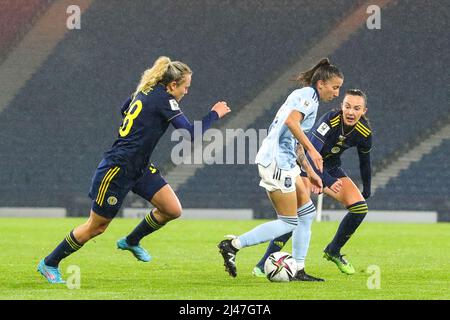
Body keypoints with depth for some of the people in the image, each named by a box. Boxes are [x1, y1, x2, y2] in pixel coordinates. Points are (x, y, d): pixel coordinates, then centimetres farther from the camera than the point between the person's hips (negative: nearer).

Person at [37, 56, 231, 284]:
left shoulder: (146, 92, 7)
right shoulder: (164, 99, -18)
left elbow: (124, 109, 28)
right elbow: (191, 134, -21)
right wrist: (214, 114, -9)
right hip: (117, 169, -9)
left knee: (173, 210, 2)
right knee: (96, 227, 2)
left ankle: (131, 241, 24)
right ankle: (49, 264, 17)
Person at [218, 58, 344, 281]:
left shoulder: (304, 95, 22)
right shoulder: (308, 95, -8)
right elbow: (291, 121, -26)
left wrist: (310, 172, 27)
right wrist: (312, 150, -24)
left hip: (284, 162, 10)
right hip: (277, 162, -10)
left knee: (307, 212, 11)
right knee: (288, 223, -6)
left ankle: (298, 269, 13)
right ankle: (233, 245, -6)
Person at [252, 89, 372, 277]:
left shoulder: (364, 132, -14)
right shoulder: (330, 120, -30)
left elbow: (365, 162, 5)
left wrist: (366, 191, 12)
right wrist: (328, 181, -49)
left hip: (331, 168, 5)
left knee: (360, 207, -10)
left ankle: (333, 251, 12)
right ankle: (265, 264, -20)